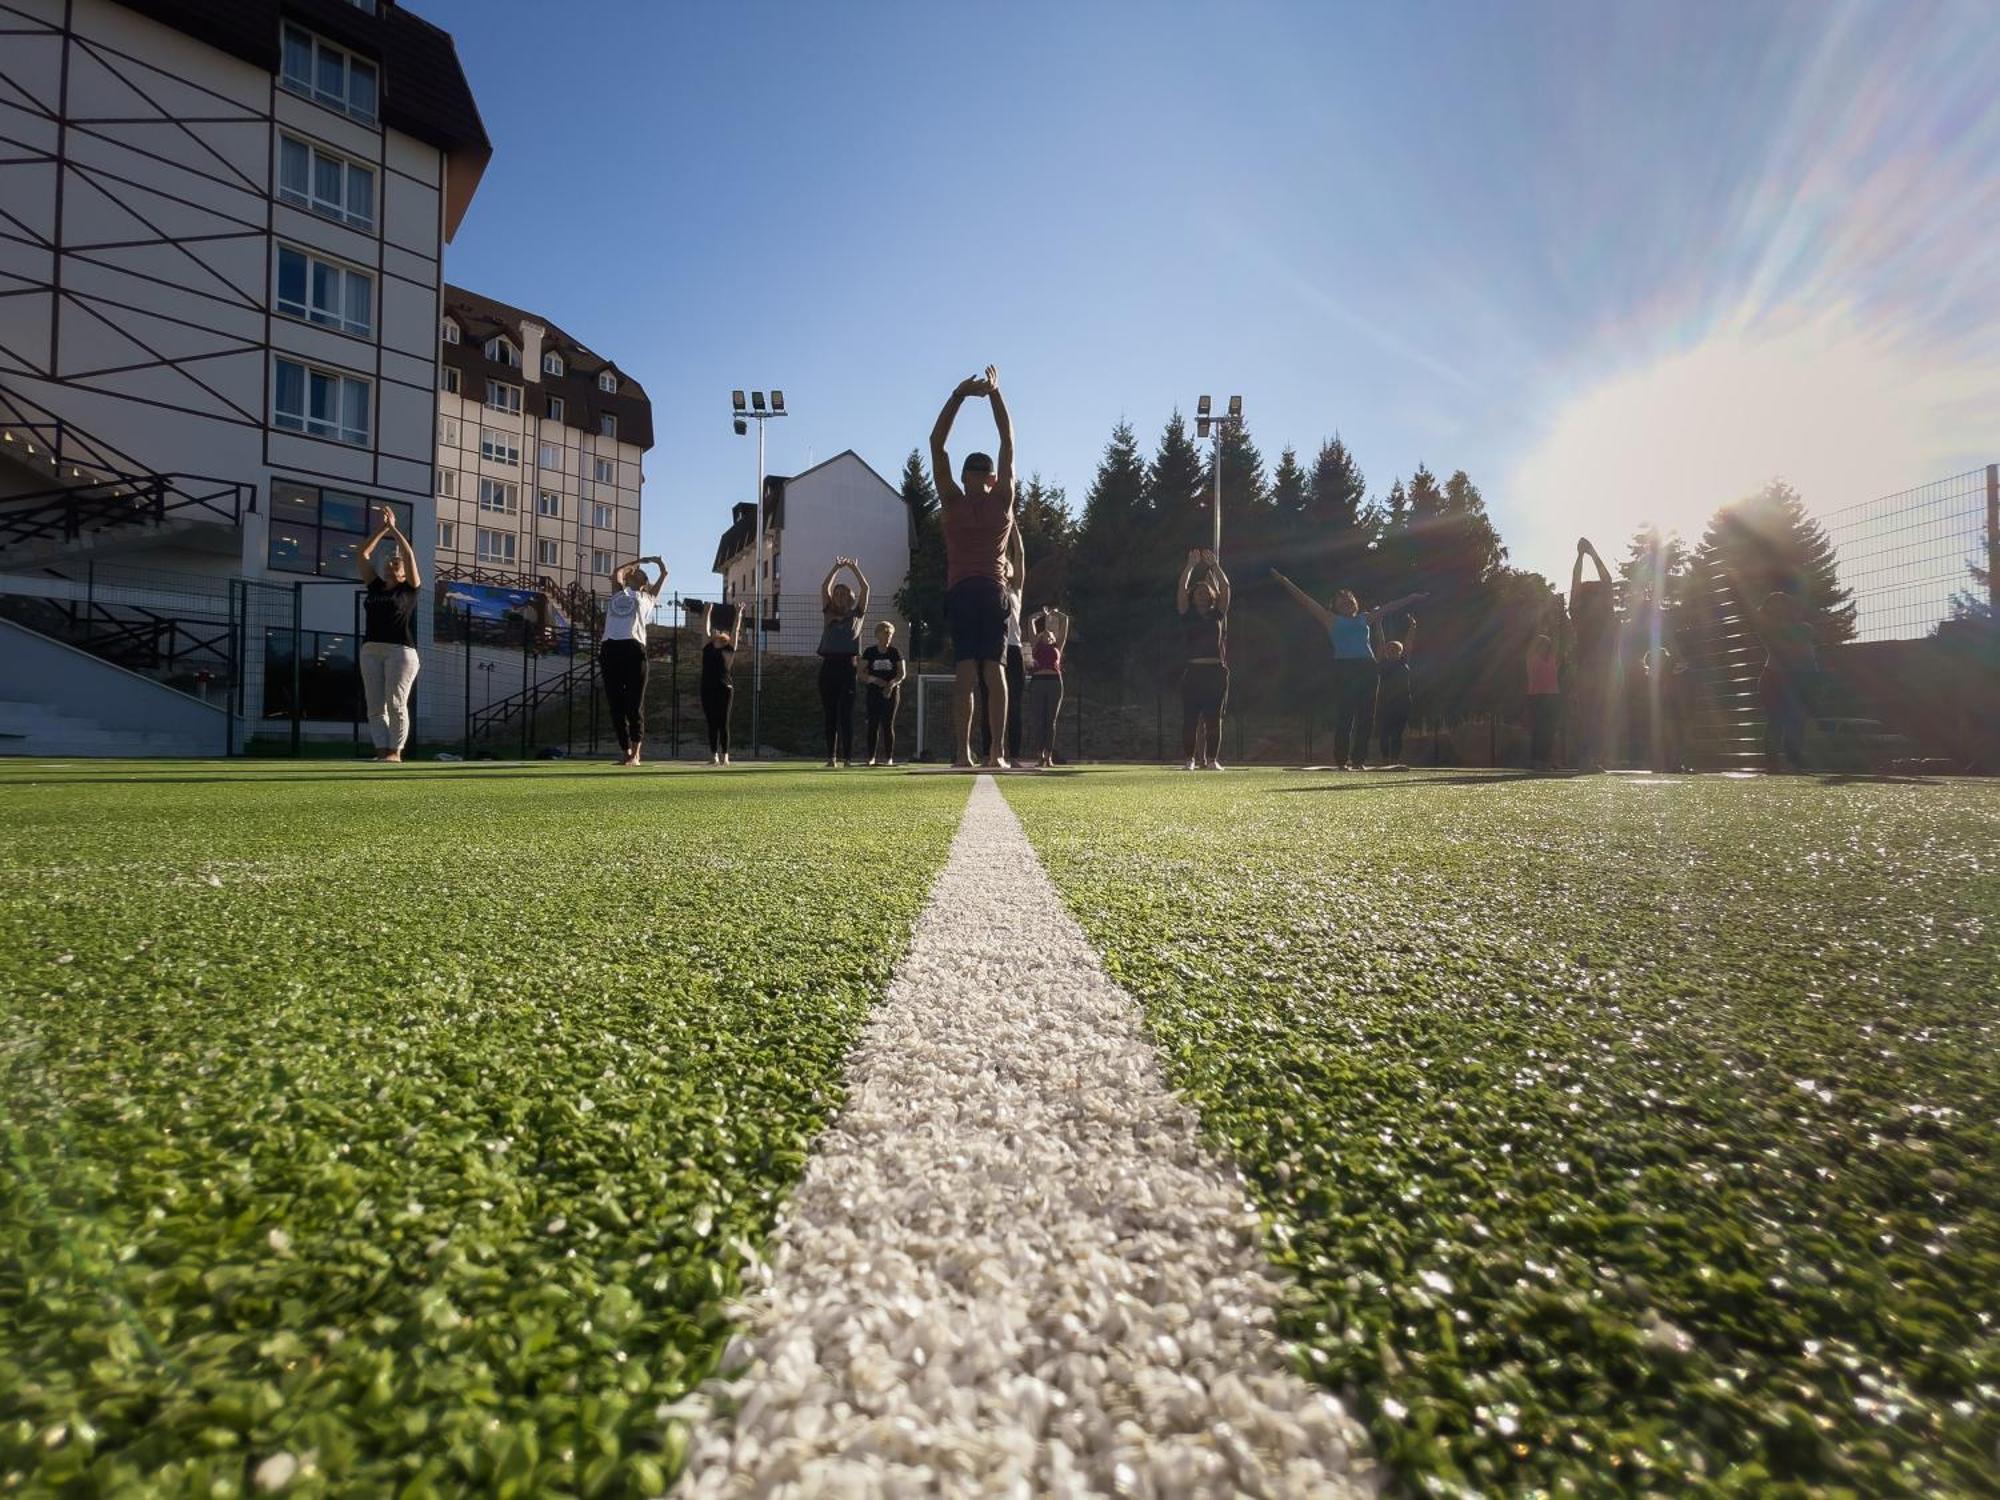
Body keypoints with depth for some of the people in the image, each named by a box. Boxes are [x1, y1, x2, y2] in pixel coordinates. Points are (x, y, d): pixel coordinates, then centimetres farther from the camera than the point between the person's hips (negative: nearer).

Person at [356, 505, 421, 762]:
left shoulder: (410, 589, 7)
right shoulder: (375, 587, 20)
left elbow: (410, 554, -1)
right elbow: (361, 556, 20)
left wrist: (393, 528, 6)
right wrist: (381, 528, 17)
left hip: (401, 650, -6)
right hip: (371, 651, 6)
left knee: (396, 704, -9)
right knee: (375, 706, -1)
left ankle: (396, 752, -7)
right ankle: (382, 751, -1)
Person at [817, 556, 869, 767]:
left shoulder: (856, 614, 13)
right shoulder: (828, 614, 16)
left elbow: (865, 589, 5)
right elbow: (824, 587, 9)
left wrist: (854, 568, 5)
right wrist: (837, 567, 6)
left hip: (848, 665, -2)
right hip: (828, 665, 2)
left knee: (846, 714, -4)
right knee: (830, 714, 3)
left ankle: (847, 757, -3)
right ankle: (831, 756, 5)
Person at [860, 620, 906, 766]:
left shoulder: (895, 653, 4)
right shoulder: (869, 652, 4)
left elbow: (902, 673, -1)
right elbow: (862, 674, 0)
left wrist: (892, 684, -19)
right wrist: (875, 679, -18)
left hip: (891, 692, 0)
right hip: (873, 691, 1)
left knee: (888, 724, -1)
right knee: (873, 724, -1)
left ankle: (889, 758, 3)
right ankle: (871, 757, 2)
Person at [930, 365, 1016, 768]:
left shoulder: (952, 503, 4)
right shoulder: (1003, 502, 6)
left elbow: (936, 443, 8)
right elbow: (1009, 443, 14)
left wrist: (959, 395, 9)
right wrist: (995, 393, 18)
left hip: (961, 591, -1)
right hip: (994, 591, 1)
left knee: (965, 670, -5)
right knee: (994, 668, -2)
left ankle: (963, 752, -11)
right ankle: (997, 752, -8)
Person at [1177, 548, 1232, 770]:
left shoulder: (1218, 614, 13)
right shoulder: (1188, 615, 10)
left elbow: (1225, 587, 4)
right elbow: (1181, 588, 1)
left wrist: (1214, 564, 4)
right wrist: (1191, 565, 2)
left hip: (1216, 671, 1)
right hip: (1192, 671, -1)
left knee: (1214, 718, 0)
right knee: (1190, 717, -3)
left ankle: (1212, 759, 4)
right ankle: (1190, 759, 3)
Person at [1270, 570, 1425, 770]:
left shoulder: (1365, 618, 21)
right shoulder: (1331, 619, 10)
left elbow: (1391, 606, 31)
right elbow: (1304, 600, 7)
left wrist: (1413, 597, 36)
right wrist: (1284, 581, 3)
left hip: (1367, 668, 4)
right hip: (1343, 669, -4)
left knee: (1364, 716, 2)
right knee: (1344, 716, -8)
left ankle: (1359, 759, 8)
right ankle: (1341, 760, -3)